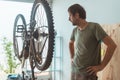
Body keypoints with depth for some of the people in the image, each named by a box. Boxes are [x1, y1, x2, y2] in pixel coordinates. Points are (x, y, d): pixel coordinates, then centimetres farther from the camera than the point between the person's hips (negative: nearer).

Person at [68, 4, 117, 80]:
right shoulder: (75, 30, 6)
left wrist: (101, 66, -15)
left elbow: (112, 45, -18)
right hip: (74, 71, 6)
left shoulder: (94, 27, -13)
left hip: (87, 73, -6)